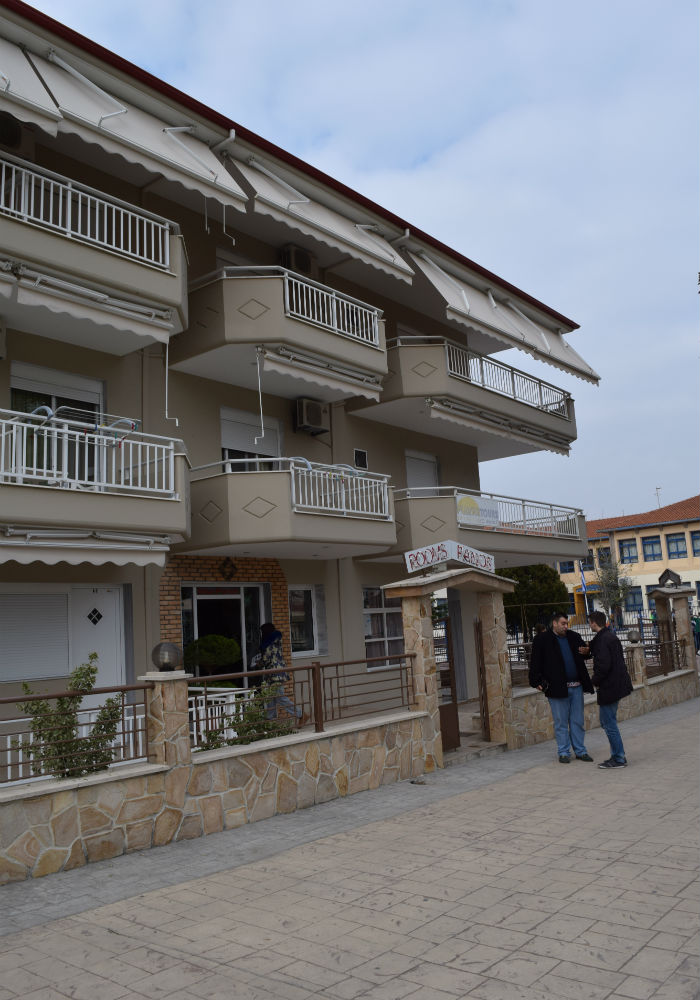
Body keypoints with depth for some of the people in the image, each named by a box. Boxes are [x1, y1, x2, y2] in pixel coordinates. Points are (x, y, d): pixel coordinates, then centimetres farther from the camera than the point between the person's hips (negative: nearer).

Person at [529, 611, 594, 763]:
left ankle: (580, 751, 20)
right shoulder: (541, 640, -3)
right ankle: (564, 752, 14)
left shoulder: (574, 637, 11)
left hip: (576, 687, 4)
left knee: (577, 721, 11)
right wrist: (537, 681, -10)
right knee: (561, 722, 4)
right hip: (557, 688, -4)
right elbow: (535, 662, -3)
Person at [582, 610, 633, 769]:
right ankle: (617, 755, 21)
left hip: (609, 687, -10)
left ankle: (619, 759, 6)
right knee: (607, 722, 17)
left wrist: (595, 681, -9)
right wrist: (589, 650, 11)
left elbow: (603, 665, -23)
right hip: (618, 683, 10)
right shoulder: (611, 636, 13)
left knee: (609, 724, -1)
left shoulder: (602, 640, -18)